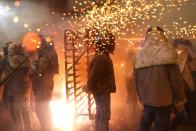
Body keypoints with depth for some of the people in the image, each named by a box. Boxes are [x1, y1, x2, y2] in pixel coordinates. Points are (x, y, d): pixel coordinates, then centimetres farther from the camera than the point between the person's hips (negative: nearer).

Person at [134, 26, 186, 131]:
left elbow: (136, 80, 9)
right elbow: (176, 79, -12)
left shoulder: (139, 55, 2)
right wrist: (180, 102, -2)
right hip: (163, 100, -4)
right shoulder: (167, 52, -11)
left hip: (146, 100, 5)